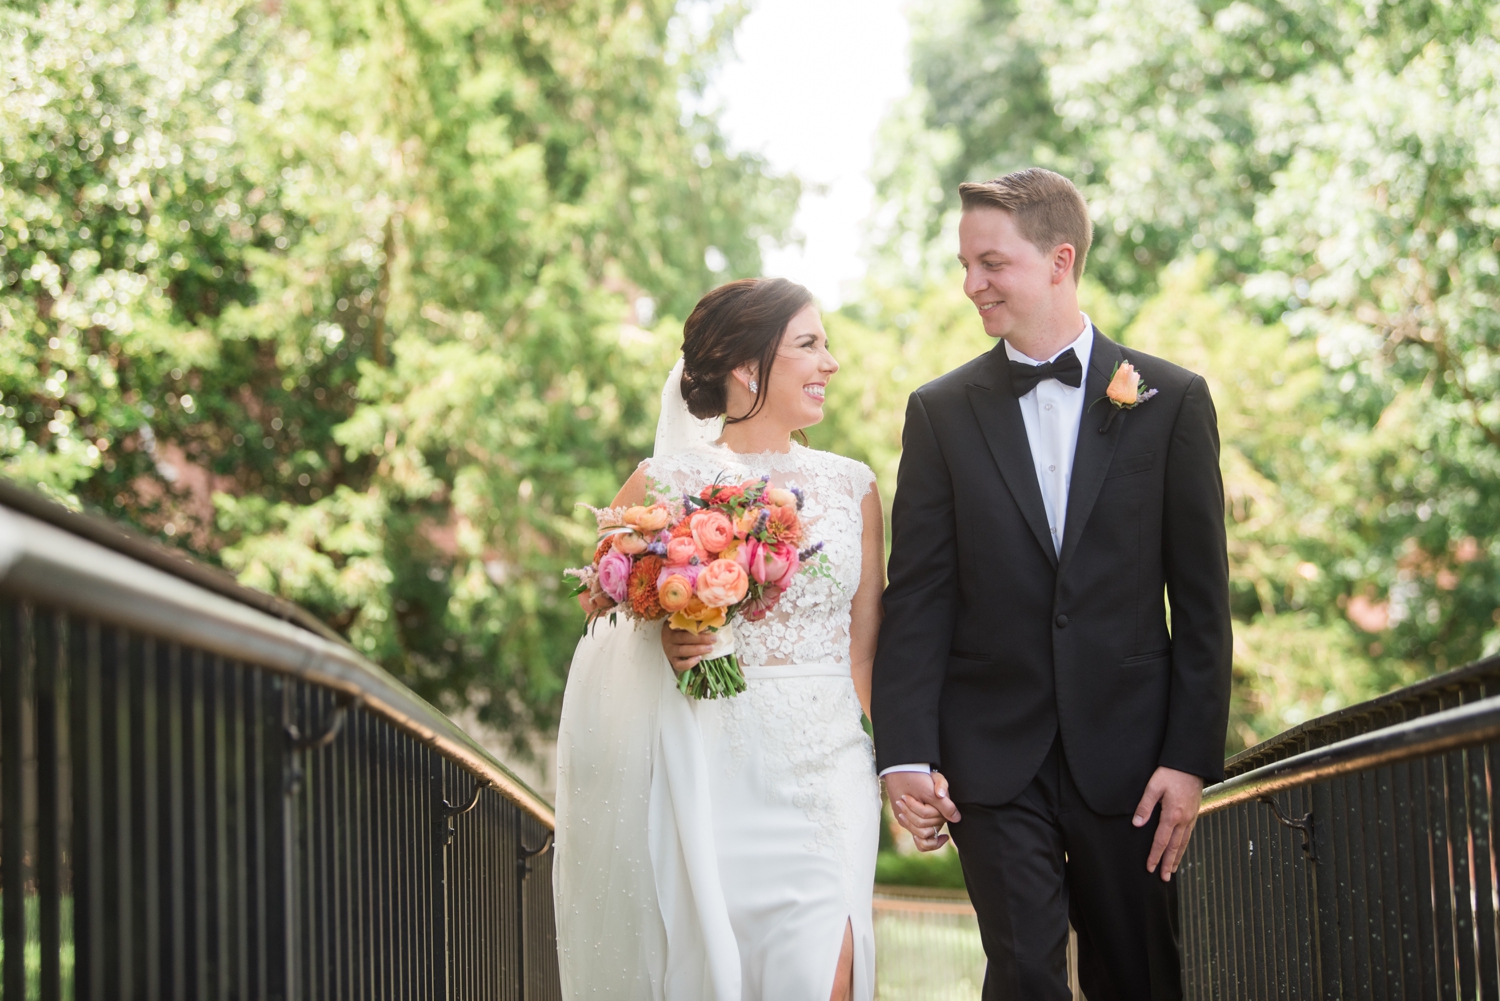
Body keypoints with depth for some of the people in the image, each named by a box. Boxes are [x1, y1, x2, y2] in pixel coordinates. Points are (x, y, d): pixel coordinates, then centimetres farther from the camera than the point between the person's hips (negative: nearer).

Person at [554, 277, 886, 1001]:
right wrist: (664, 637, -12)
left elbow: (865, 641, 12)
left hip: (826, 768, 2)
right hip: (713, 769, -2)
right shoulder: (666, 482, -2)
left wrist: (871, 763, 5)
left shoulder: (852, 486, 9)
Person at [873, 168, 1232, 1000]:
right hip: (994, 753, 0)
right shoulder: (941, 412, 5)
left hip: (1127, 750, 0)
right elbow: (916, 598, 1)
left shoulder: (1170, 401, 3)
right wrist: (904, 753, -8)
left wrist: (1193, 757, -5)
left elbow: (1201, 598, 1)